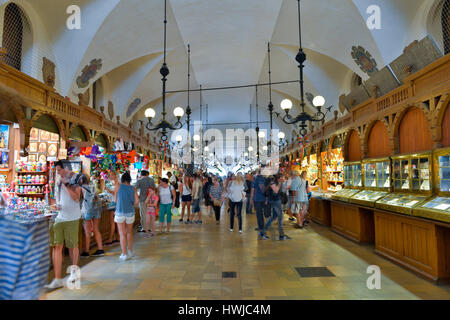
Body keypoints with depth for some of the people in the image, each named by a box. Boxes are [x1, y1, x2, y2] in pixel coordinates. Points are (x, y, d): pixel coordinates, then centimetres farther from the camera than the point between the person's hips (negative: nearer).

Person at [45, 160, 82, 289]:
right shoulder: (60, 180, 11)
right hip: (60, 217, 6)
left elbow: (76, 198, -16)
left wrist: (66, 184, -20)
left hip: (72, 218, -5)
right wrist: (57, 203, 5)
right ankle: (57, 280, 3)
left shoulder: (75, 178, -8)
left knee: (73, 246, 8)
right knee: (57, 246, -1)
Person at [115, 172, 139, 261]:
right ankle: (130, 251, 27)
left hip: (120, 212, -2)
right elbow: (137, 200, -5)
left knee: (122, 234, 4)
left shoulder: (119, 186, -2)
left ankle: (124, 254, 6)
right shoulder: (132, 188, 2)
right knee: (129, 232, 18)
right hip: (130, 212, 2)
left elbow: (115, 200, 5)